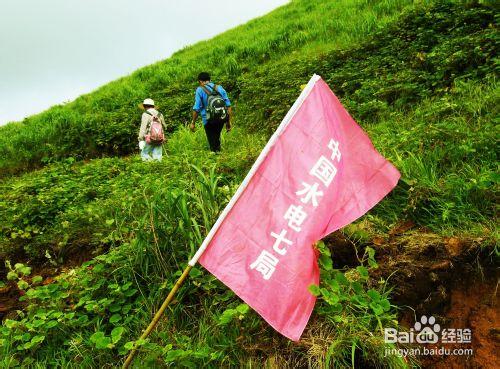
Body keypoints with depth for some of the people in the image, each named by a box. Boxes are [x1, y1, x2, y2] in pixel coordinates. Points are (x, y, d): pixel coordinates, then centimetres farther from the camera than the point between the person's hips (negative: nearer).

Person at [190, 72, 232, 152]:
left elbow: (196, 108, -7)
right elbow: (228, 105, 7)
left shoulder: (200, 90, -2)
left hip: (209, 120, -4)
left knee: (212, 141, 8)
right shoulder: (219, 88, 10)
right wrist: (229, 121, 12)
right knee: (217, 137, 24)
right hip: (222, 118, 4)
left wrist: (192, 123, 4)